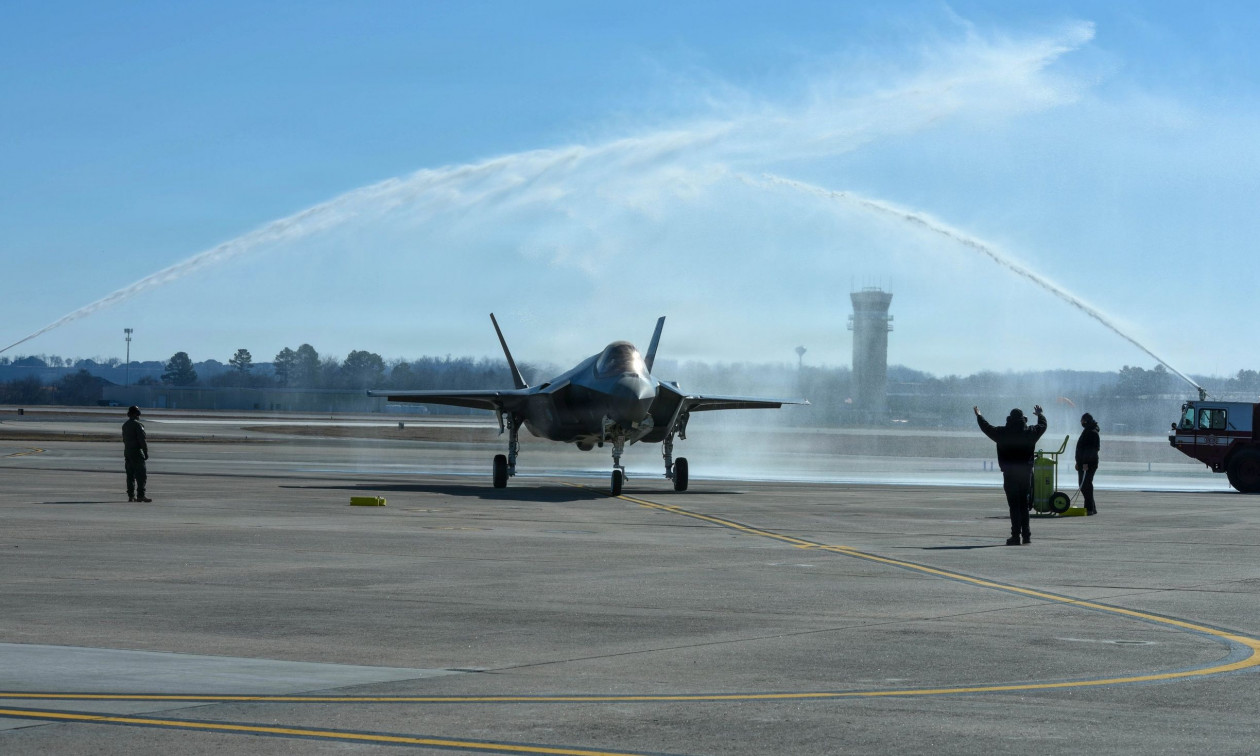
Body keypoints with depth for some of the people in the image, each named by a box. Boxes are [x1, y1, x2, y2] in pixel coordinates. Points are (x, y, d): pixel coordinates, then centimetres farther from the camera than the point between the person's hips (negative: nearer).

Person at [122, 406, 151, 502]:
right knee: (141, 475, -6)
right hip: (136, 452, -8)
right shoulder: (137, 425, -12)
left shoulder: (125, 425, 13)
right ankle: (140, 495, -12)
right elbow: (142, 440, -16)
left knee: (130, 475, 10)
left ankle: (131, 495, 9)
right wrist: (146, 453, -10)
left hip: (127, 452, 8)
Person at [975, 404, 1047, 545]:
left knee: (1014, 506, -3)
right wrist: (1040, 414, 40)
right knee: (1024, 505, 12)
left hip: (1009, 474, -3)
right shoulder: (1030, 432, 1)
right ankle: (1026, 535, 12)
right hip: (1026, 473, 3)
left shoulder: (1002, 433, -6)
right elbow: (1042, 425, 19)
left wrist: (979, 415, 26)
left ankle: (1016, 535, -8)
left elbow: (986, 428, 8)